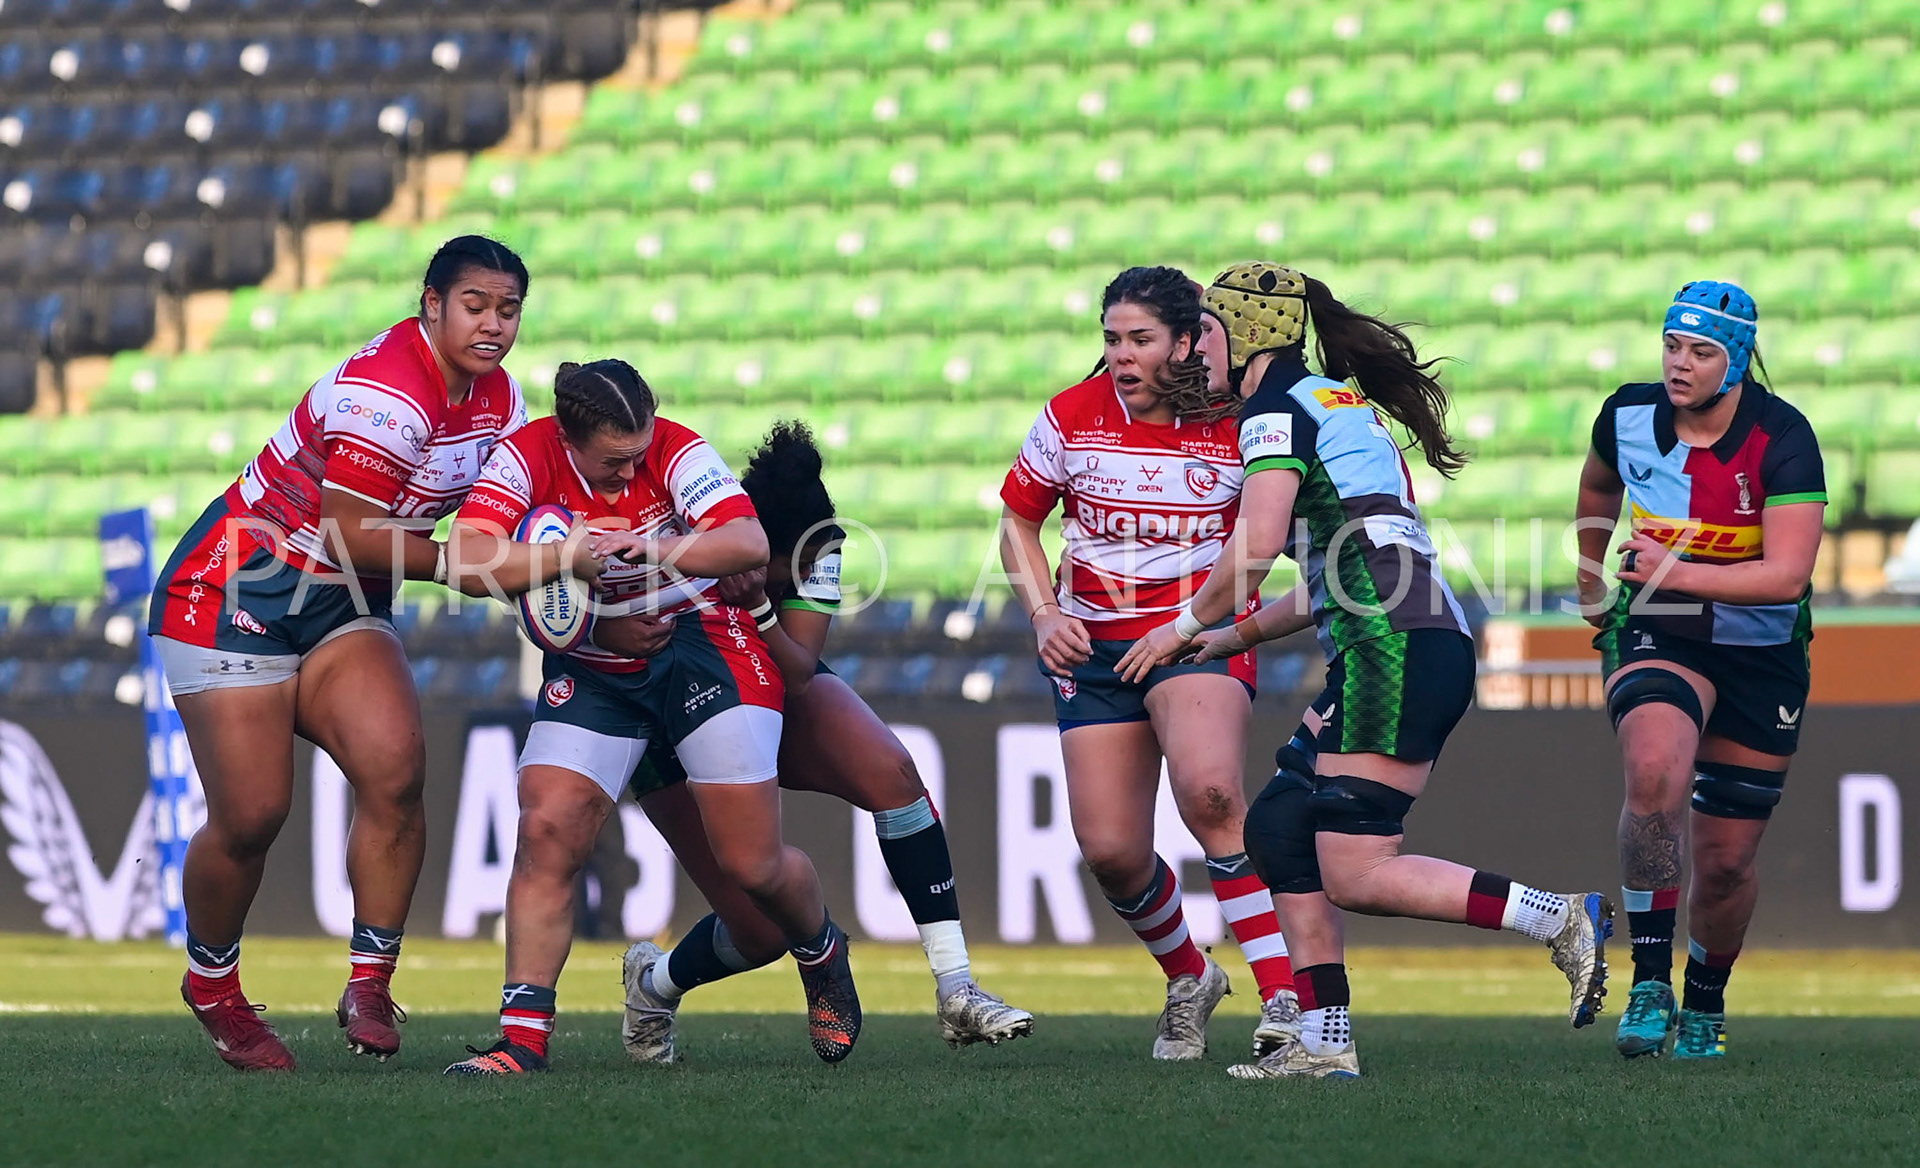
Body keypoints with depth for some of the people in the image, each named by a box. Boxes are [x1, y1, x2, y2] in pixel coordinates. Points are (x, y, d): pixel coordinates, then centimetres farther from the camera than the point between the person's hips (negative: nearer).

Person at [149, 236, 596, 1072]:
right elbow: (350, 534, -24)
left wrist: (559, 565, -12)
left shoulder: (500, 401, 2)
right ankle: (211, 983, 19)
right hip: (233, 593, -7)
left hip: (344, 604, 7)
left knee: (395, 770, -17)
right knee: (251, 815, -8)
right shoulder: (387, 395, -26)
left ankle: (370, 985, -5)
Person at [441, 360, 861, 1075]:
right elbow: (470, 554, -24)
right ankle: (522, 1036, -12)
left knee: (752, 865, -4)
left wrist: (650, 548, -43)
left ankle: (822, 956, 30)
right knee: (545, 832, -16)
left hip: (704, 644, -2)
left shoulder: (675, 451, -18)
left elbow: (749, 545, -31)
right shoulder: (527, 456, -13)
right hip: (595, 668, 2)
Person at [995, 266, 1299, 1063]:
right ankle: (1187, 979, 27)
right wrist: (1044, 614, -2)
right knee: (1109, 850, -3)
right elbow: (1018, 522, 11)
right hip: (1094, 640, 3)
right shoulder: (1074, 417, -2)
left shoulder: (1239, 425, -8)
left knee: (1208, 789, -31)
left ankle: (1285, 995, -27)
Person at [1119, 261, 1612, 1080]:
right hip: (1431, 648, 10)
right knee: (1277, 828, 11)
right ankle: (1324, 1040, 7)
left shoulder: (1277, 408, -3)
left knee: (1354, 874, -12)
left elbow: (1256, 550, -14)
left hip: (1391, 650, -10)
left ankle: (1557, 920, -16)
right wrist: (1234, 637, 30)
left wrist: (1186, 625, 3)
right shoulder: (1345, 405, 25)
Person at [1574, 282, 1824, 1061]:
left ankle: (1705, 1004, 34)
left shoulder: (1782, 440, -19)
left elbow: (1788, 574, -27)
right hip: (1658, 637, 1)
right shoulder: (1629, 417, -8)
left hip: (1762, 656, -1)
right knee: (1656, 772, -32)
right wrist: (1591, 576, 26)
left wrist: (1680, 573, -34)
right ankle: (1649, 983, -25)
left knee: (1726, 859, 5)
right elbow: (1597, 486, 18)